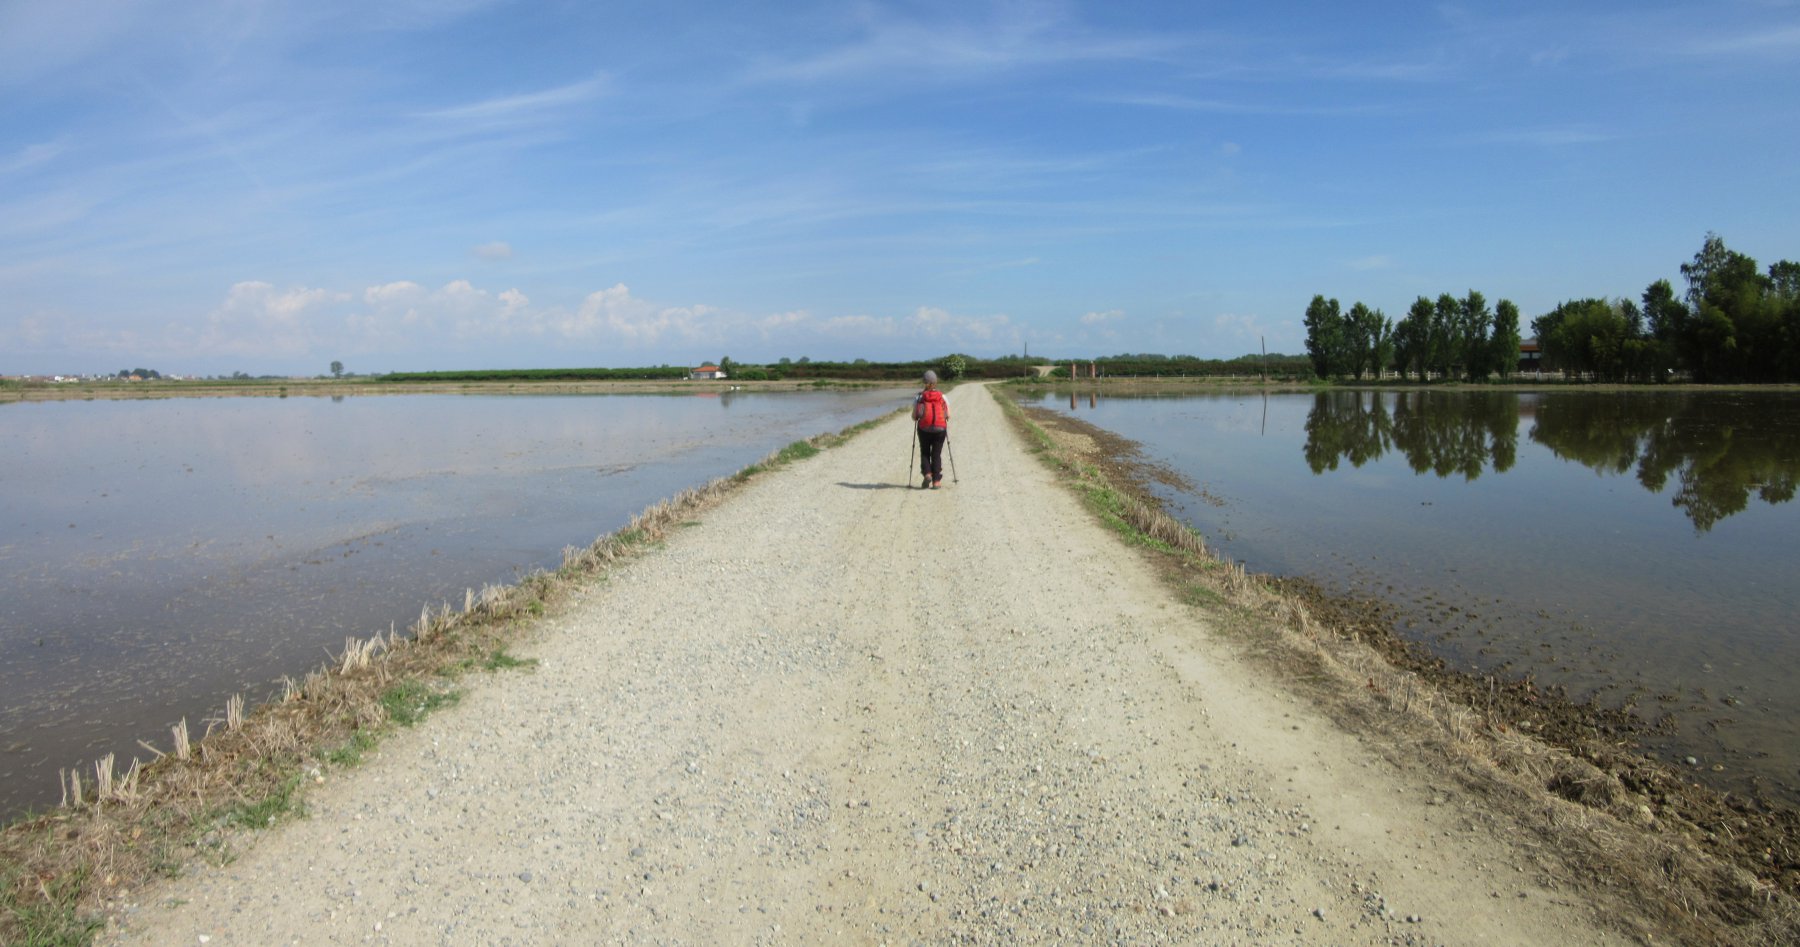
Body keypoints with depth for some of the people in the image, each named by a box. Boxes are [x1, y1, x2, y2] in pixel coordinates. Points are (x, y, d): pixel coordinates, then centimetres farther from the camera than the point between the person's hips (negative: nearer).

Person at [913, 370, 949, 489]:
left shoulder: (919, 397, -1)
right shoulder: (942, 397, 2)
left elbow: (914, 416, -5)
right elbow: (948, 415, -1)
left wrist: (916, 419, 17)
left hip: (924, 429, -1)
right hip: (940, 429, 1)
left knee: (924, 453, 15)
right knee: (937, 454, 8)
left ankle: (927, 474, -6)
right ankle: (936, 481, 4)